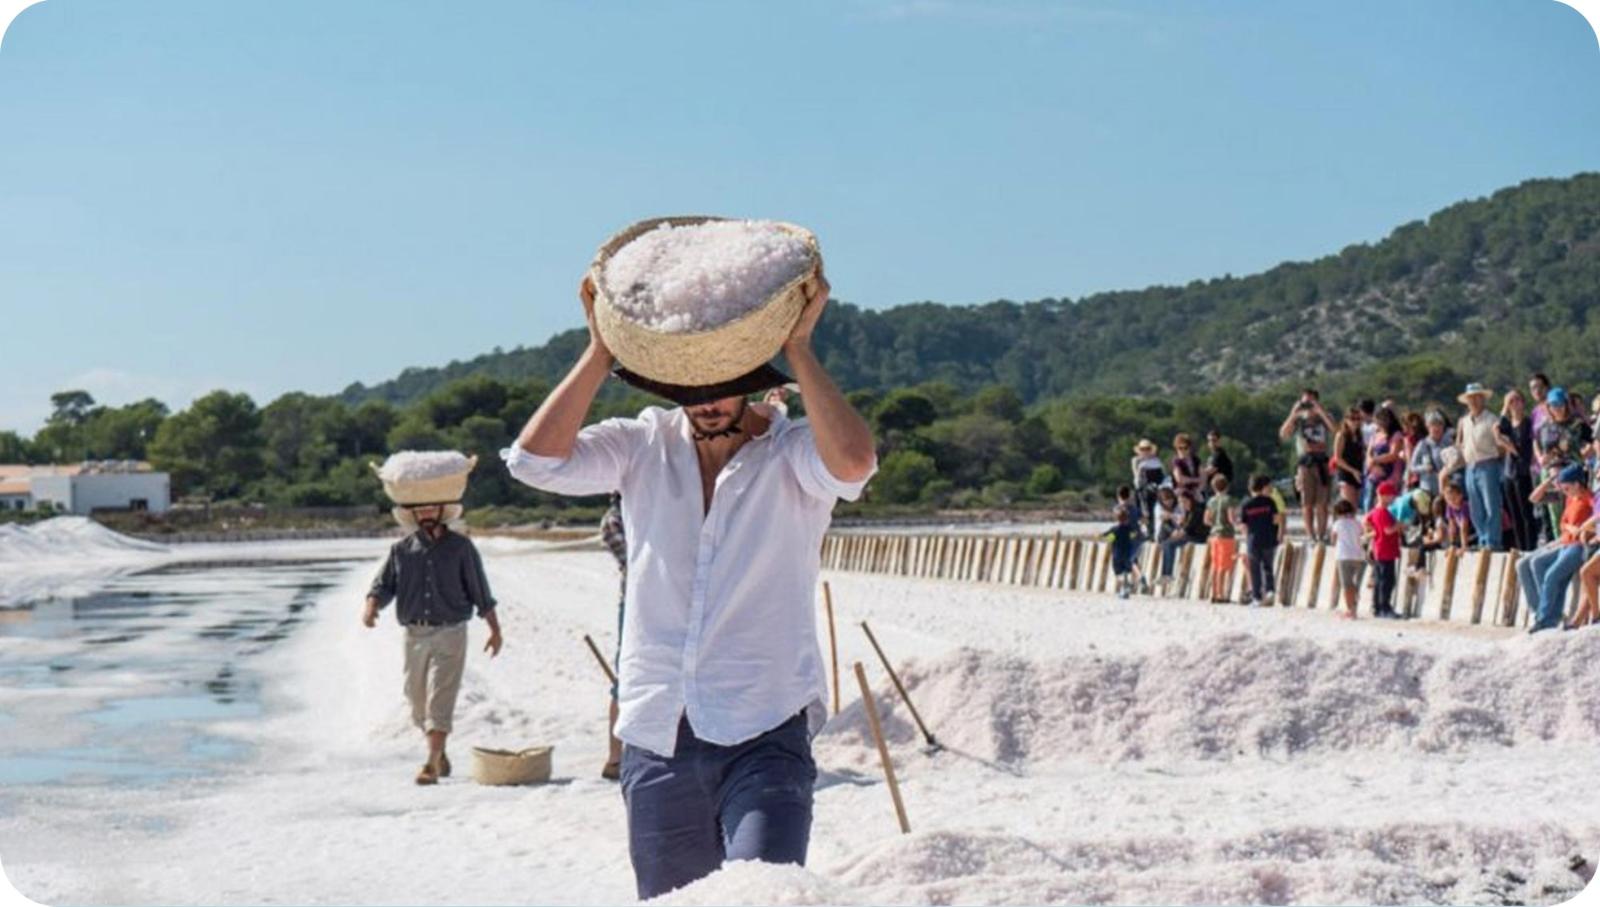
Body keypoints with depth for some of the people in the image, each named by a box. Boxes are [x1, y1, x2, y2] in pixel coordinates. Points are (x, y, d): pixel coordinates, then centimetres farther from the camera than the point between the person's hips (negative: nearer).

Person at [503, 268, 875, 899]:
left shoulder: (792, 452, -1)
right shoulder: (644, 446, 8)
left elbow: (853, 463, -24)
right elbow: (535, 460, -5)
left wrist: (798, 347, -17)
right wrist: (600, 350, -7)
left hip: (765, 735, -4)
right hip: (656, 744, 4)